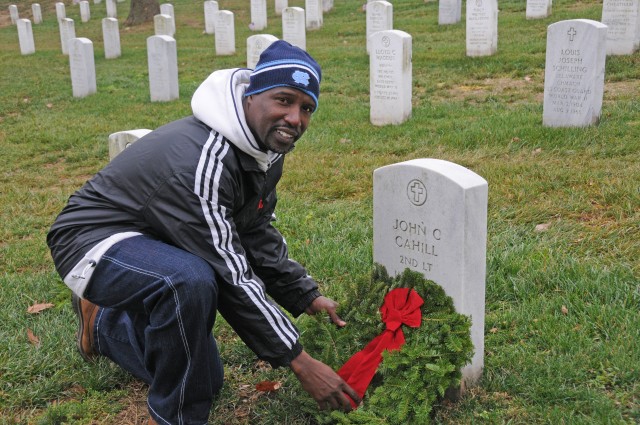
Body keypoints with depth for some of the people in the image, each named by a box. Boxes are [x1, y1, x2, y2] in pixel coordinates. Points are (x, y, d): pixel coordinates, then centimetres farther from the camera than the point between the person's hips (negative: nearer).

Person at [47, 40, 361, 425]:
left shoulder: (266, 151, -5)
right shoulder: (203, 160, -34)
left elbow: (257, 237, 8)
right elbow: (231, 277, -33)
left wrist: (306, 296, 1)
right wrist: (299, 361, -29)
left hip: (158, 245, 9)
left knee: (205, 377, 15)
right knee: (190, 282, -41)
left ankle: (104, 321, 35)